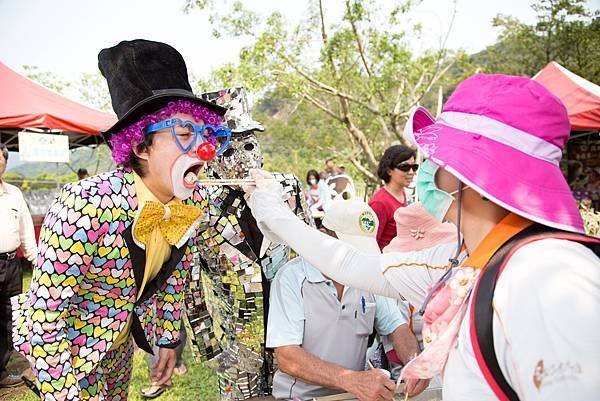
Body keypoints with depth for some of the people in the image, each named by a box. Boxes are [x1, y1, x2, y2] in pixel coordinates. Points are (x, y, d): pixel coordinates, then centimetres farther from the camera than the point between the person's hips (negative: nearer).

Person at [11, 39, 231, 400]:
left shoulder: (196, 201, -16)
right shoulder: (86, 204, -35)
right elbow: (46, 311, -26)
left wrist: (168, 339, 8)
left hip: (122, 339, 6)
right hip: (65, 342, -6)